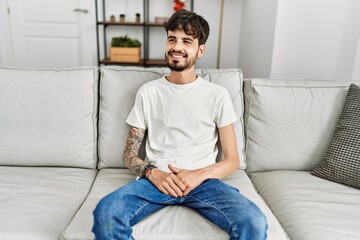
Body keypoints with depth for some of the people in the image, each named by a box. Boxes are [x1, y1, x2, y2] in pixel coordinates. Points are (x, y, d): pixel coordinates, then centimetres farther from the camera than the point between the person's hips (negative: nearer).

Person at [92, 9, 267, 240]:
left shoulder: (218, 95, 6)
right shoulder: (148, 92, 9)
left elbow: (232, 160, 6)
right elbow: (129, 155, 10)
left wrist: (200, 174, -12)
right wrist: (153, 173, -11)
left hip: (203, 180, 0)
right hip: (158, 179, 1)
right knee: (105, 214, -28)